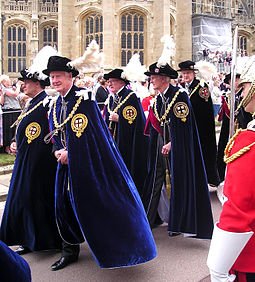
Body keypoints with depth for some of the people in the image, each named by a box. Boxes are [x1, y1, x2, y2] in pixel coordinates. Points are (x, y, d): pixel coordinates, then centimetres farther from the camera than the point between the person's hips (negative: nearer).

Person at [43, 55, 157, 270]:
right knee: (65, 205, 9)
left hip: (92, 162, -7)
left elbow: (90, 133, -17)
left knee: (103, 204, -1)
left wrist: (69, 153, -14)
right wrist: (59, 151, -3)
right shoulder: (55, 105, 10)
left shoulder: (84, 98, -13)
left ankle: (121, 248, 15)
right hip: (67, 163, 7)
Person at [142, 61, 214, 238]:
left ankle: (177, 222, 14)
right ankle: (148, 217, 17)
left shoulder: (179, 94, -11)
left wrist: (171, 143, -16)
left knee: (177, 182, 1)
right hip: (160, 144, 7)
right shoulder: (157, 99, 10)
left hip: (177, 145, -6)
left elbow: (184, 124, -15)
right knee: (156, 179, 9)